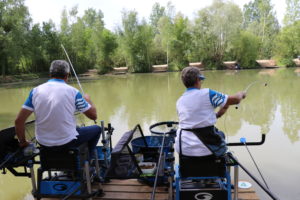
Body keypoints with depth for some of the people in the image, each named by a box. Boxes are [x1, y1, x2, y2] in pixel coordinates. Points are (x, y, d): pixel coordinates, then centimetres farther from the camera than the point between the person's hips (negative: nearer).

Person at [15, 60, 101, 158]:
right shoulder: (72, 91, -12)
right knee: (96, 129, 20)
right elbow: (93, 116, -6)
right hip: (66, 142, -4)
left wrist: (23, 142, 10)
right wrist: (88, 100, 14)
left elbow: (19, 120, -6)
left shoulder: (35, 91, -4)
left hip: (43, 142, 4)